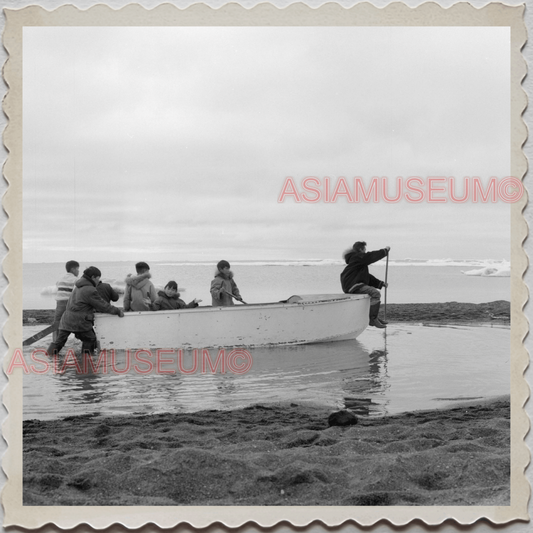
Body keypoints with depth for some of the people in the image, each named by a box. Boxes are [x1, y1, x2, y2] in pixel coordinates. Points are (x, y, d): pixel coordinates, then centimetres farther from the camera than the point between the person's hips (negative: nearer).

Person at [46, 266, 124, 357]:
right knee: (90, 340, 8)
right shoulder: (90, 290, -10)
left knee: (60, 340, 13)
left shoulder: (78, 287, 19)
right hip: (79, 322, -8)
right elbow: (102, 305, -7)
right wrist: (118, 311, 2)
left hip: (67, 319, 8)